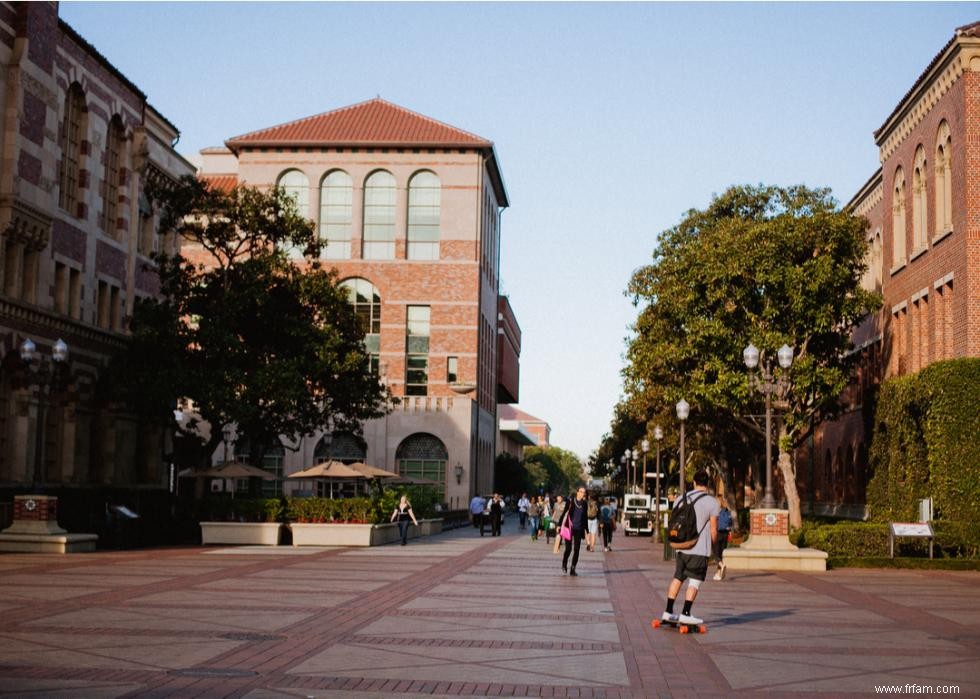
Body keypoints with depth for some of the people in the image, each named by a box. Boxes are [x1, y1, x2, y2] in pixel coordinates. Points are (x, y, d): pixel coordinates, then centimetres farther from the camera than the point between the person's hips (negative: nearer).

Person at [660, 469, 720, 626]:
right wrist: (713, 543, 11)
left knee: (677, 578, 14)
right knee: (695, 581, 0)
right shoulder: (712, 502, -7)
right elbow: (713, 530, -6)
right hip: (700, 549, -5)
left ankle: (668, 611, 15)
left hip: (682, 547, 5)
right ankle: (685, 613, -4)